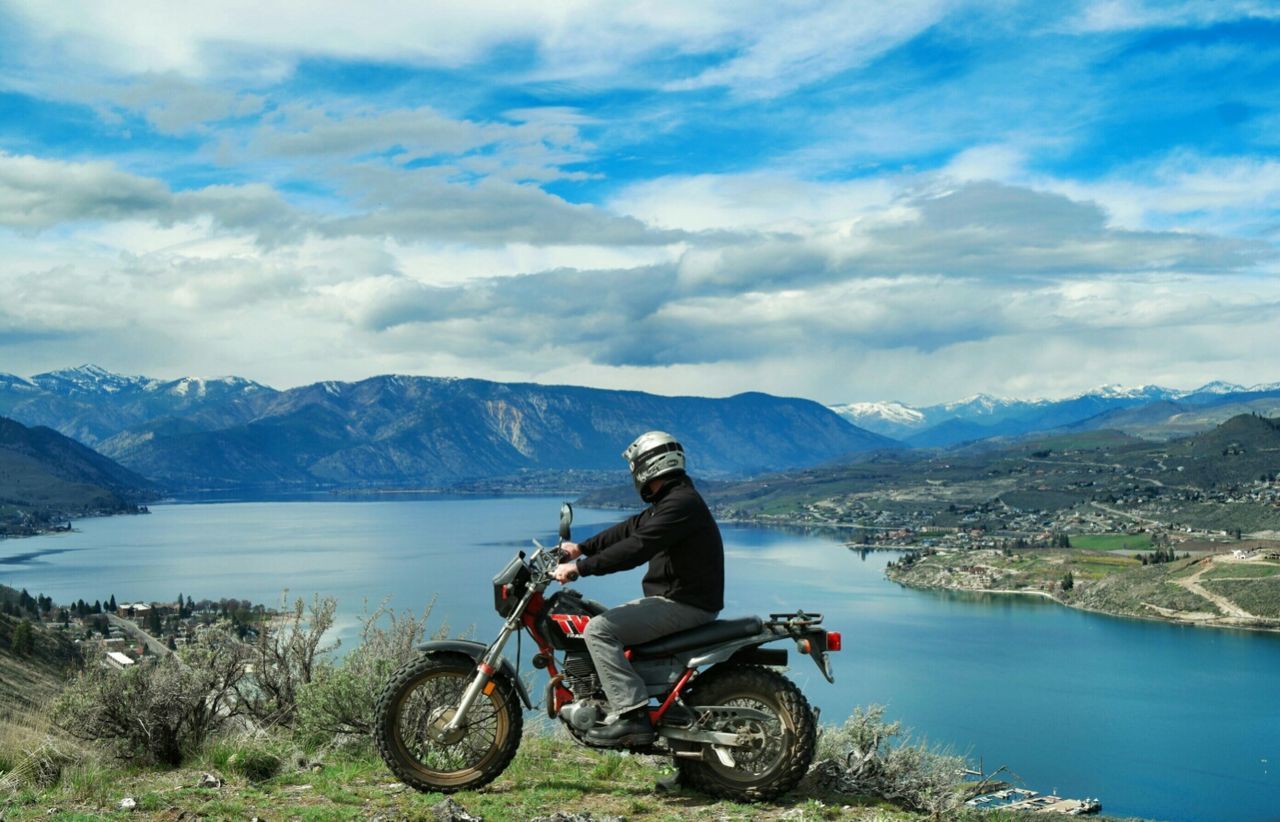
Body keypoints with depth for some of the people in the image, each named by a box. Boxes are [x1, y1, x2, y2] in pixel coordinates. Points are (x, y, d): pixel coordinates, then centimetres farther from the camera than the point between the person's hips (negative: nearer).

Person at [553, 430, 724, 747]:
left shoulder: (681, 503, -19)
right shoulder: (671, 500, 15)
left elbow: (635, 548, -26)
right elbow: (629, 529, 19)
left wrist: (580, 568, -23)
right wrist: (582, 548, 11)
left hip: (685, 605, -11)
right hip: (672, 598, 11)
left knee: (599, 630, -18)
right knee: (607, 621, 19)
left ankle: (631, 717, -23)